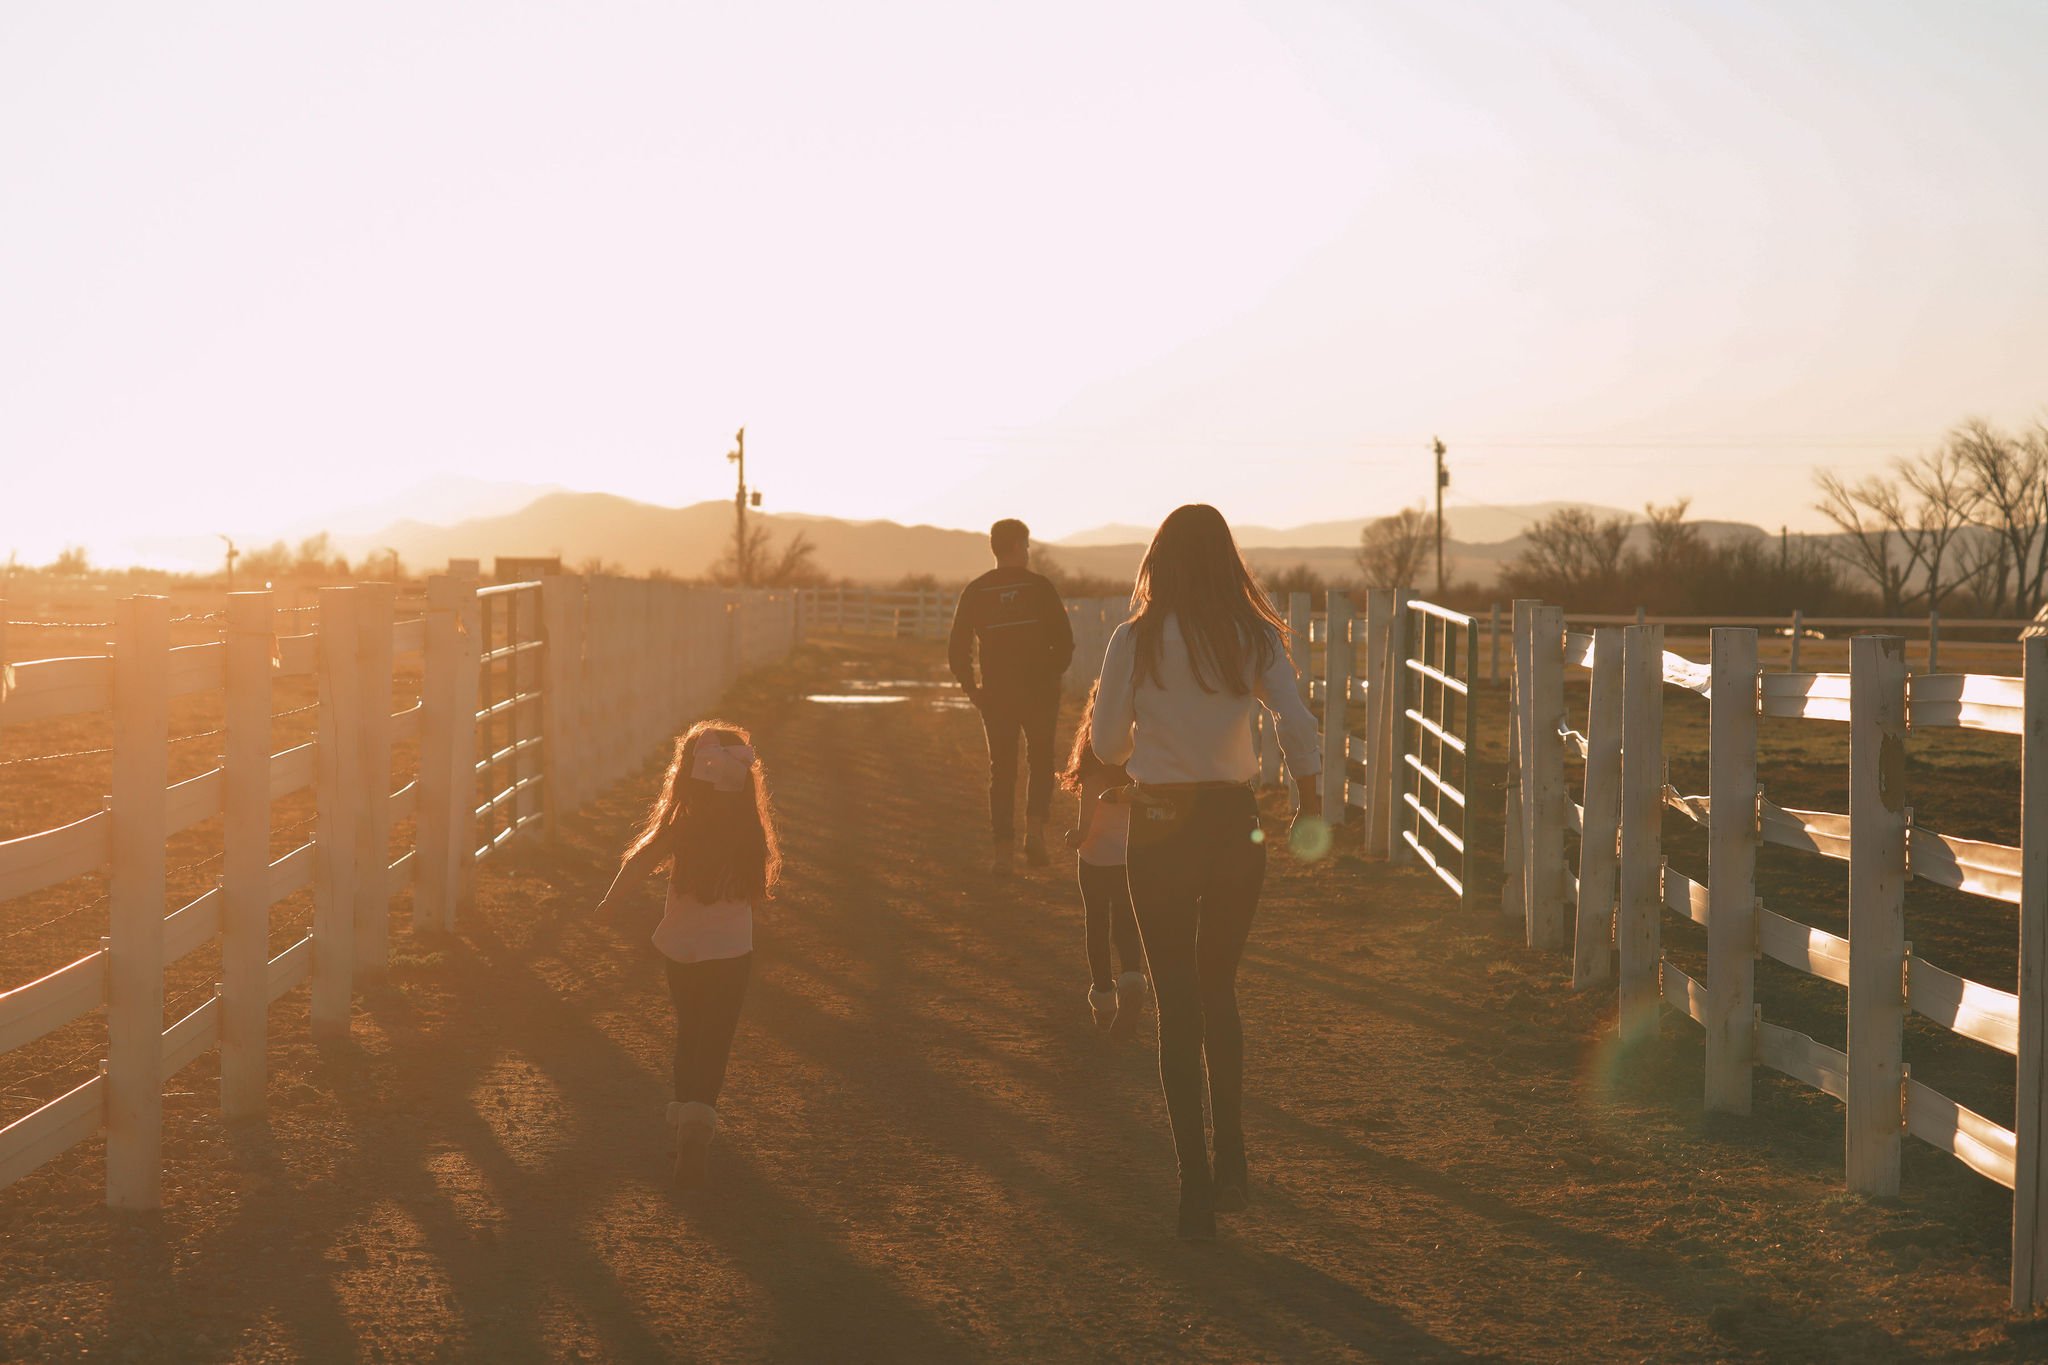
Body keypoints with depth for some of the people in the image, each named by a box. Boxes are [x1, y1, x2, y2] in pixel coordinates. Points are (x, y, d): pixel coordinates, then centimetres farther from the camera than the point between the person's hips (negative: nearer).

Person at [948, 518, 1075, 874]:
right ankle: (1034, 830, -6)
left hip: (996, 694, 2)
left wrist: (973, 688, 9)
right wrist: (1052, 674, 6)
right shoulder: (1040, 586, -5)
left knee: (1002, 771, 9)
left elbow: (957, 650, 0)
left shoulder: (976, 591, 2)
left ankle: (1004, 850, 4)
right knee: (1041, 764, 14)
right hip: (1040, 693, -2)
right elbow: (1065, 641, -8)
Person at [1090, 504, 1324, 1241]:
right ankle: (1232, 1160, 20)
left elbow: (1107, 744, -3)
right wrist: (1309, 802, 6)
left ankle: (1196, 1185, 3)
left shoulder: (1136, 640, -8)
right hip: (1236, 826, 2)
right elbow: (1298, 726, -10)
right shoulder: (1256, 639, -2)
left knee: (1178, 1004, 5)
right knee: (1219, 992, 21)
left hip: (1160, 828, -2)